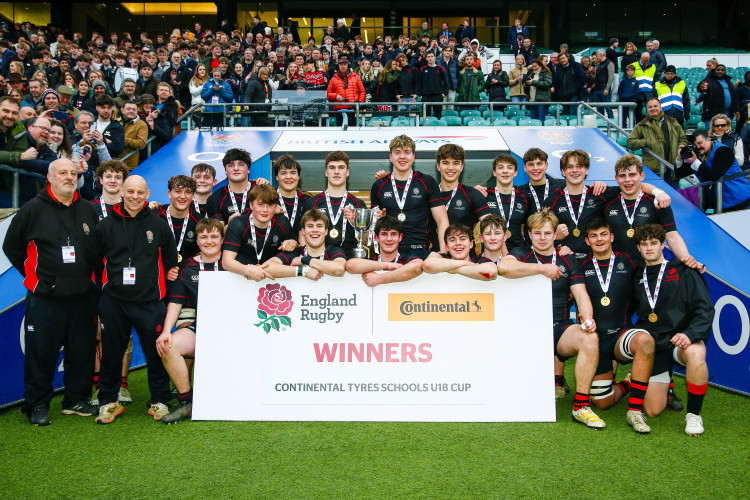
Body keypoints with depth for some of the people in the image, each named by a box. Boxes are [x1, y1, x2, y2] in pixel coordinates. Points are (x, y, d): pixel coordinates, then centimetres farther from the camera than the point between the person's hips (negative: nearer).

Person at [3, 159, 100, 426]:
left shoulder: (88, 210, 10)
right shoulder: (34, 209, -1)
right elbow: (11, 246, 6)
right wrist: (33, 274, 4)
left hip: (81, 298, 4)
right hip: (44, 299, -3)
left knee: (82, 351, 9)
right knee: (41, 353, 1)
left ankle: (76, 400, 23)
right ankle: (37, 405, 15)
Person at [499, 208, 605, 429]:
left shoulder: (568, 262, 17)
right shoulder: (521, 255, 9)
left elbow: (581, 295, 7)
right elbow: (503, 267, -16)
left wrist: (587, 318, -14)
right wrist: (542, 269, -13)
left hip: (560, 329, 2)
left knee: (590, 338, -29)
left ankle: (581, 406, -19)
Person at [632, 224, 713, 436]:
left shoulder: (683, 271, 1)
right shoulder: (637, 279, 13)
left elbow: (705, 308, -8)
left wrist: (690, 334, -24)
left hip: (680, 339, -3)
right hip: (652, 346, 3)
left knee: (695, 353, -41)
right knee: (653, 410, -5)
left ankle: (694, 414, -19)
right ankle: (664, 385, 34)